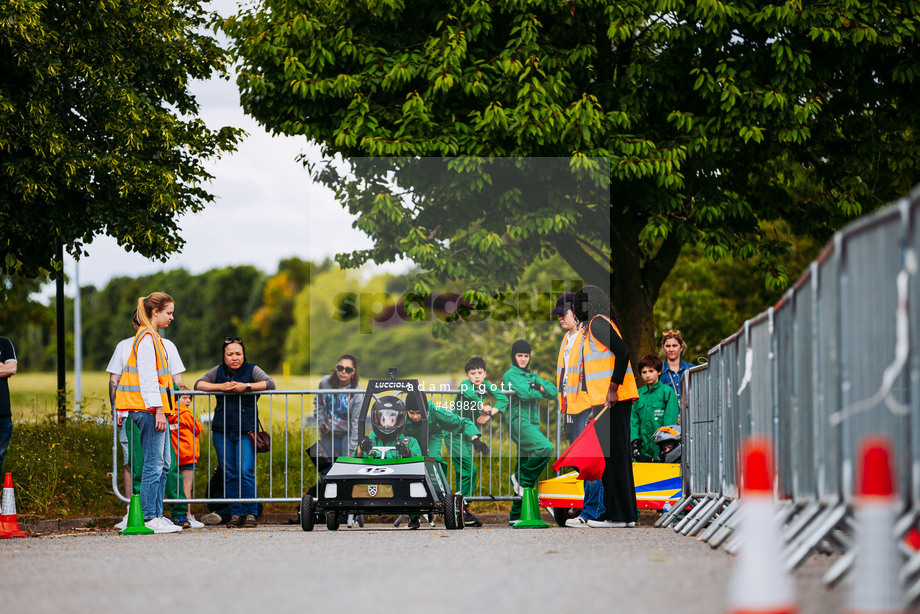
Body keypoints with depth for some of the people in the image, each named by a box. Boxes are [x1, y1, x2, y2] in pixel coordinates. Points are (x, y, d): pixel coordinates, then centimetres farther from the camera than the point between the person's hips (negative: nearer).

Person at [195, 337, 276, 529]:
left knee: (245, 472, -13)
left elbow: (270, 384, -8)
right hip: (222, 431, 3)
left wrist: (246, 387, -17)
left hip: (246, 431, -3)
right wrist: (220, 387, -11)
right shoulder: (218, 371, 11)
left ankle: (250, 514, -7)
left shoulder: (251, 370, 4)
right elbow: (198, 384, 4)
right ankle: (236, 514, 7)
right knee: (229, 474, 2)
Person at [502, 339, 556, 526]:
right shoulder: (511, 374, 1)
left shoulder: (532, 376, 23)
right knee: (545, 448, -28)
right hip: (519, 421, -8)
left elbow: (553, 391, 12)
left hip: (532, 423, 8)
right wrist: (539, 391, 2)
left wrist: (540, 387, -5)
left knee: (525, 462, 3)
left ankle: (516, 516, 4)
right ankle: (521, 479, -11)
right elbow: (525, 393, -15)